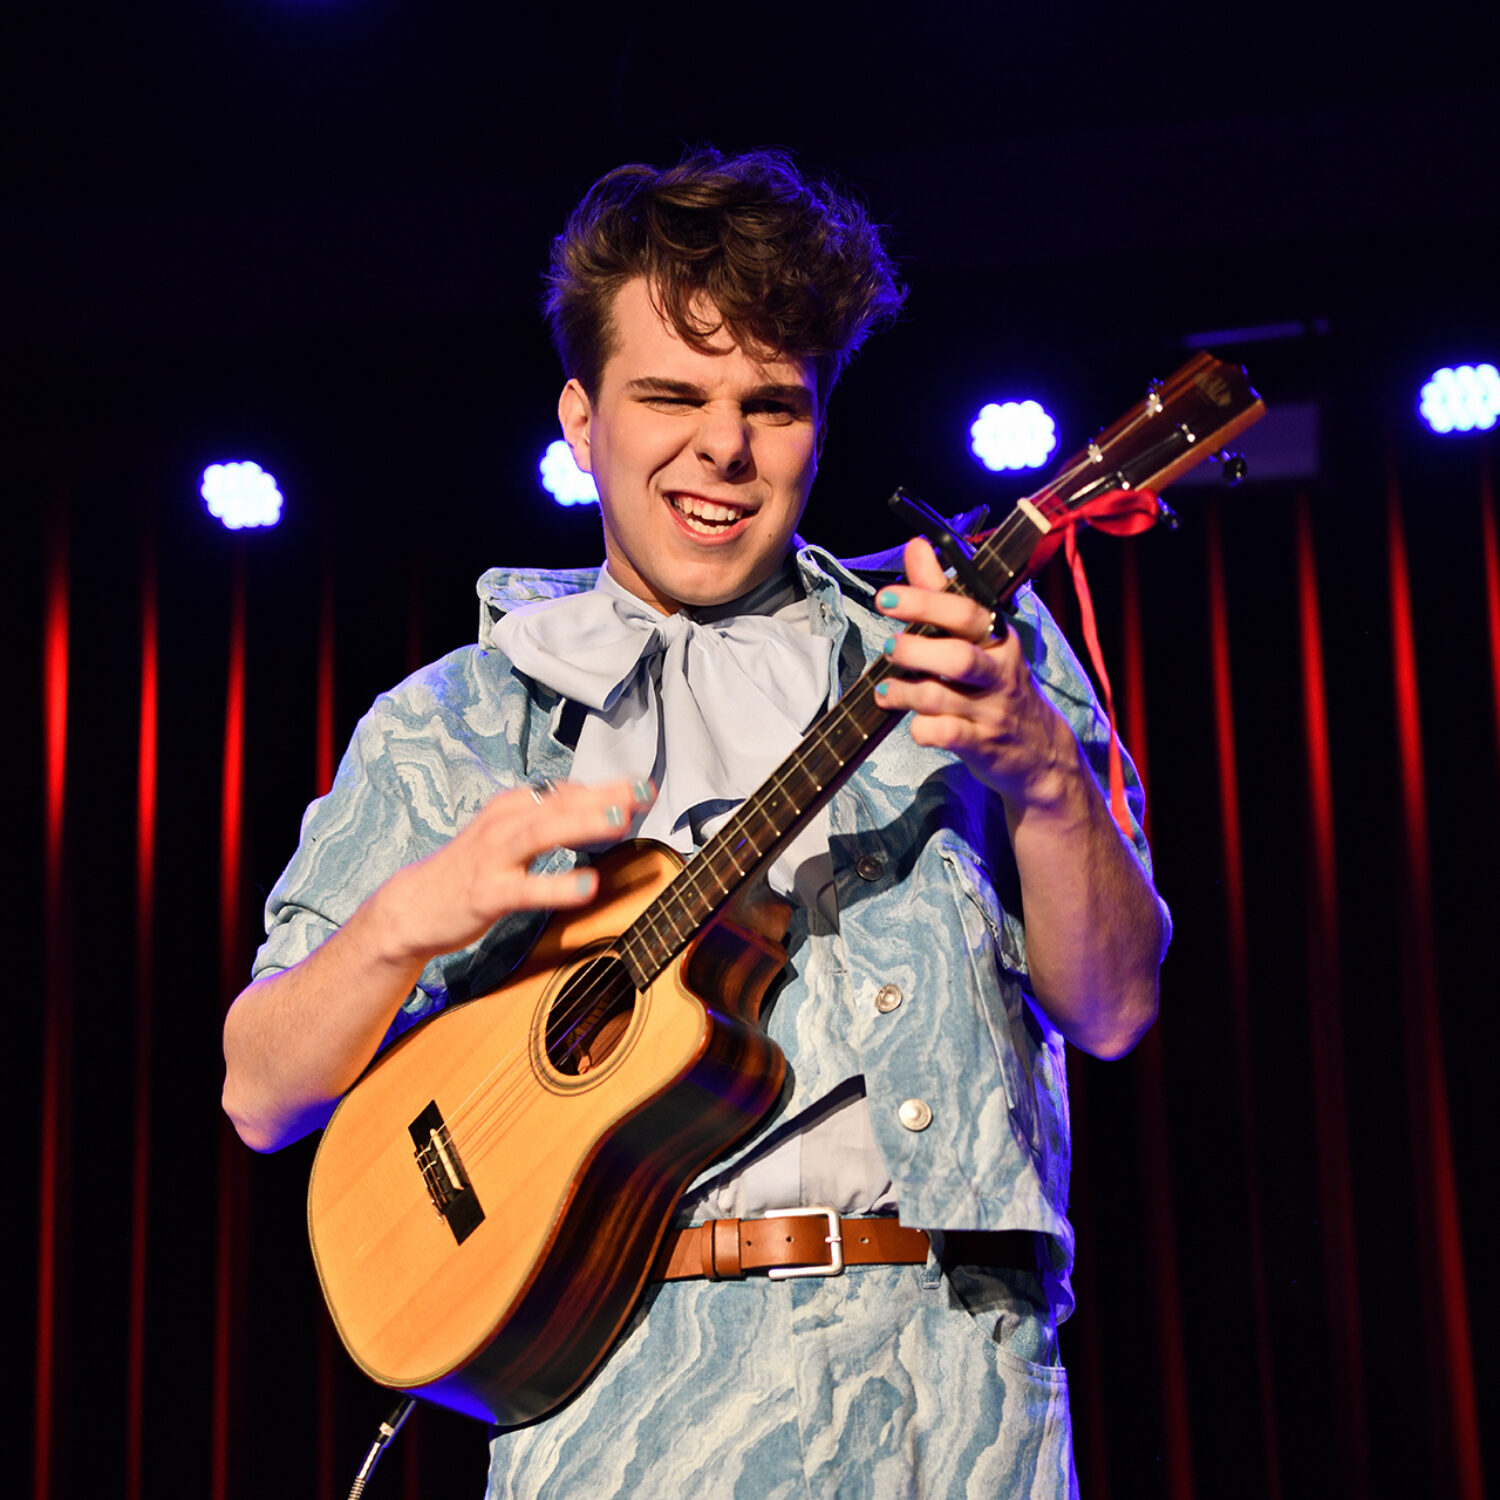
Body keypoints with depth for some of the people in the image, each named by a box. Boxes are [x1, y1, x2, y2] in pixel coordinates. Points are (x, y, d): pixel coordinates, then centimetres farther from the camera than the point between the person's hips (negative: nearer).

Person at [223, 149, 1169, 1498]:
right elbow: (265, 1096, 7)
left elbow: (1113, 1009, 5)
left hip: (960, 1372, 2)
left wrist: (1043, 775, -13)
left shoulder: (958, 640, 13)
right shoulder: (461, 718, 11)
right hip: (637, 1374, -1)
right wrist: (410, 920, -12)